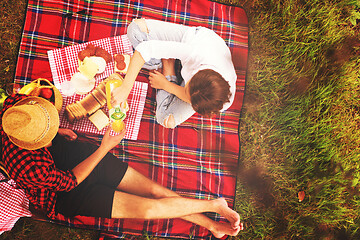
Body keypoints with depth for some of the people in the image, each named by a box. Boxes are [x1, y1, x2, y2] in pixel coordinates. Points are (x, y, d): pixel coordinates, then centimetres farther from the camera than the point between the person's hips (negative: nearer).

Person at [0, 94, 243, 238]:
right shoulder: (32, 169, -35)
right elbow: (68, 181, -20)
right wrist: (104, 149, -16)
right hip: (66, 194, -6)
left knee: (155, 190, -2)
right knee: (148, 208, -17)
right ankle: (214, 204, 3)